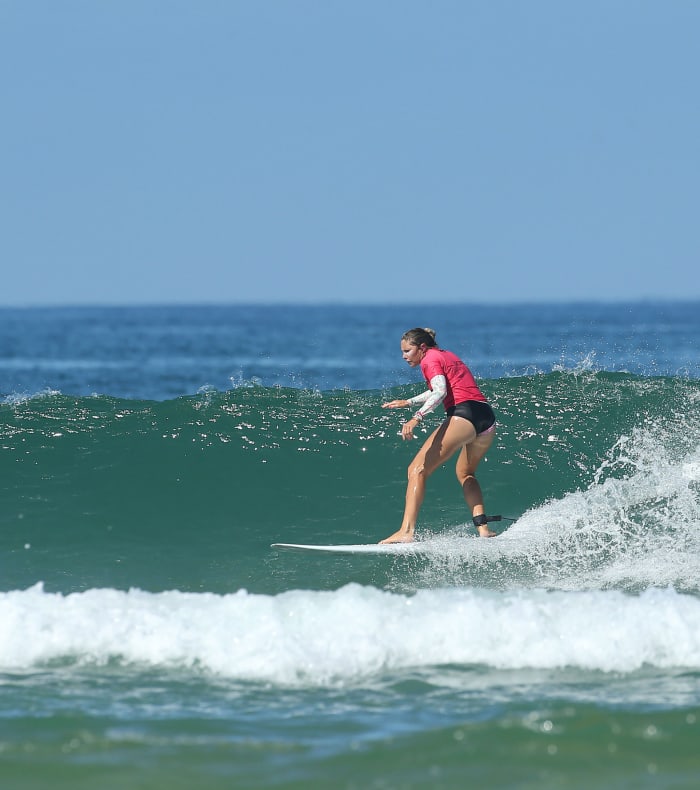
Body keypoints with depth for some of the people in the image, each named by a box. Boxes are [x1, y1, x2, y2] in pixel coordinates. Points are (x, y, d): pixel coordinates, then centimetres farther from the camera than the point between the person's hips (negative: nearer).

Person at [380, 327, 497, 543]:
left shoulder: (430, 359, 2)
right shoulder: (447, 356, 28)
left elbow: (440, 392, -16)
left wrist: (417, 418, -27)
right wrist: (408, 402, 52)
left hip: (463, 414, -9)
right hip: (487, 418, 9)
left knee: (417, 470, -11)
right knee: (464, 473, 31)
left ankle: (406, 531, -26)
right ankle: (483, 529, 15)